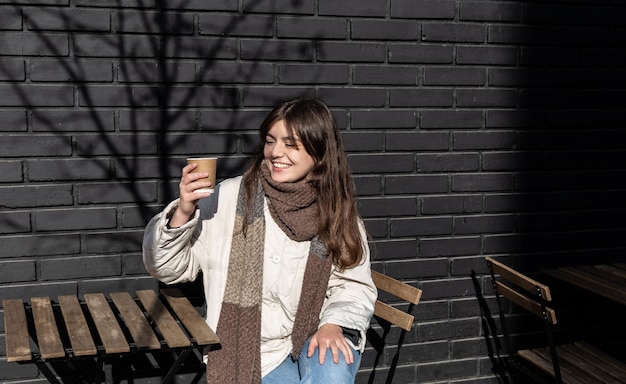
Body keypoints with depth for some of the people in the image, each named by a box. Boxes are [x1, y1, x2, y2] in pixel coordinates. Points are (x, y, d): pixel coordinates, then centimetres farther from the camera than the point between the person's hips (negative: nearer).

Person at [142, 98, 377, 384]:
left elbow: (353, 286, 3)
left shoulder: (339, 215, -1)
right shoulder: (231, 198, -9)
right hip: (258, 351, -1)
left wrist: (334, 324, -18)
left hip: (319, 339, 1)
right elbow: (167, 269, -6)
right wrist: (182, 213, -23)